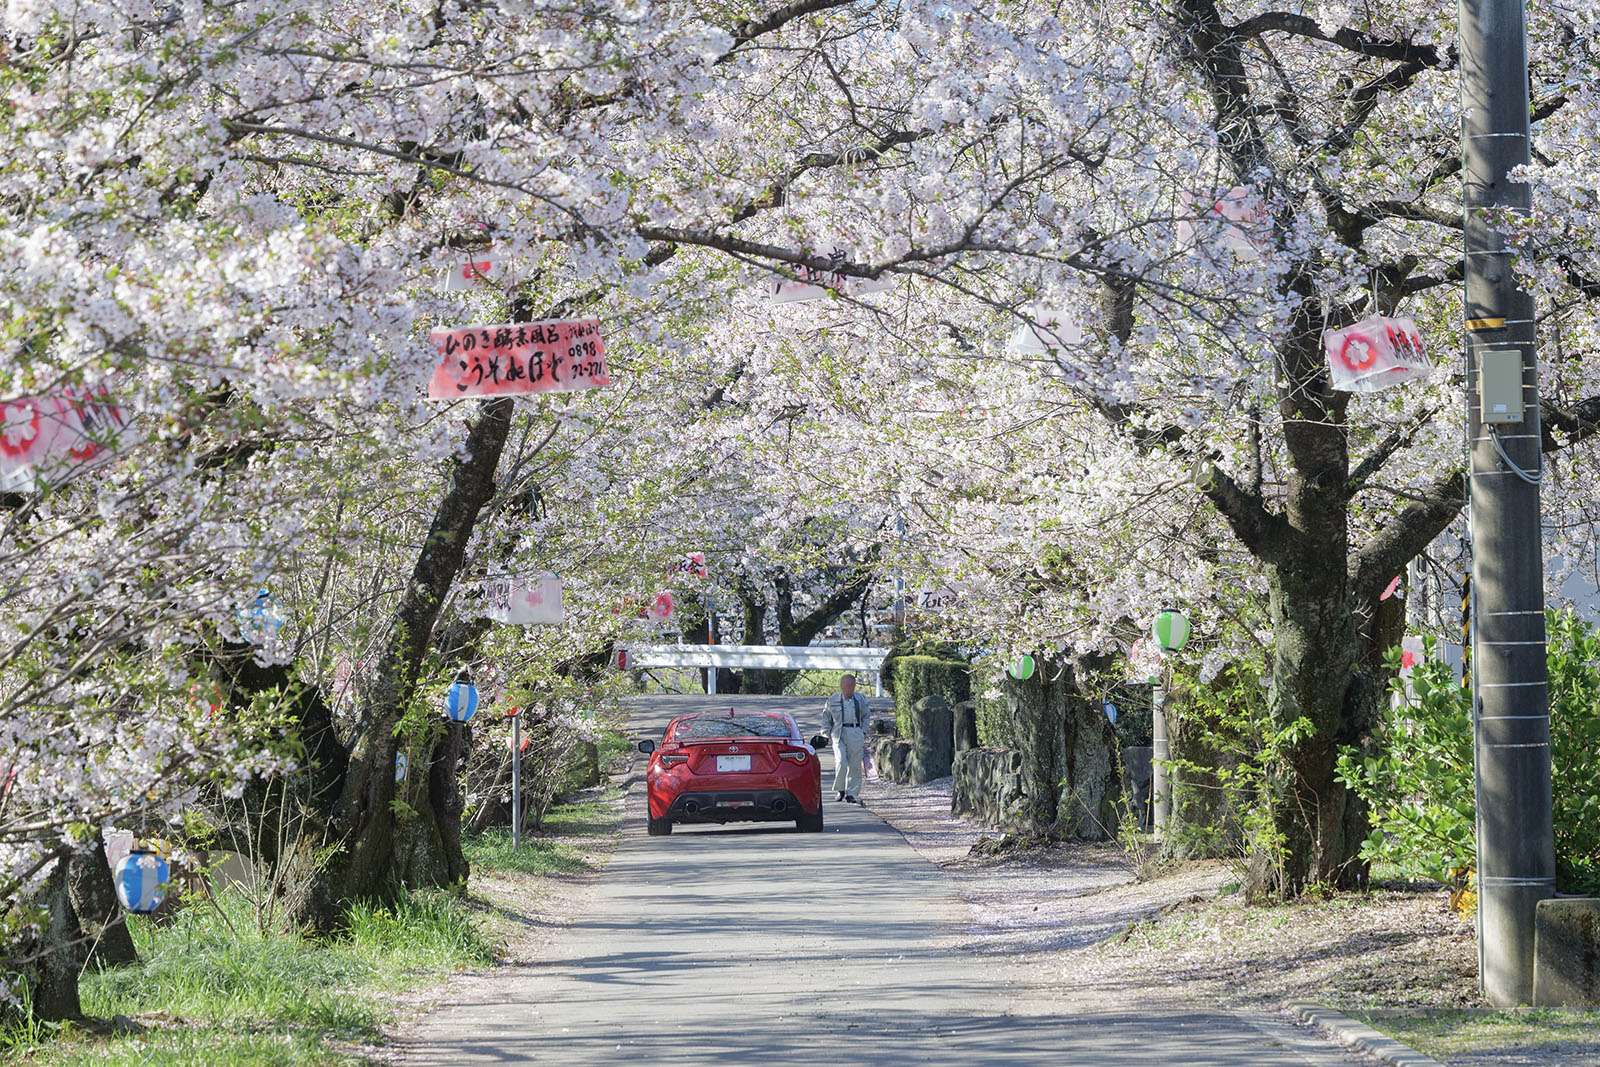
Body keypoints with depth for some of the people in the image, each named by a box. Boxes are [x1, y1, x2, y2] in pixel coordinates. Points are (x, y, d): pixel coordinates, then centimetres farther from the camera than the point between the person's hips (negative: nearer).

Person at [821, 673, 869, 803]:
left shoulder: (860, 699, 9)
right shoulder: (833, 700, 4)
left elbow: (866, 716, 19)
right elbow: (826, 718, 12)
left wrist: (863, 731, 7)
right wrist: (826, 734, 3)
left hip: (856, 734, 2)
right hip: (839, 733, -2)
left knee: (855, 765, -1)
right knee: (841, 762, -16)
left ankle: (851, 793, 7)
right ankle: (839, 789, 2)